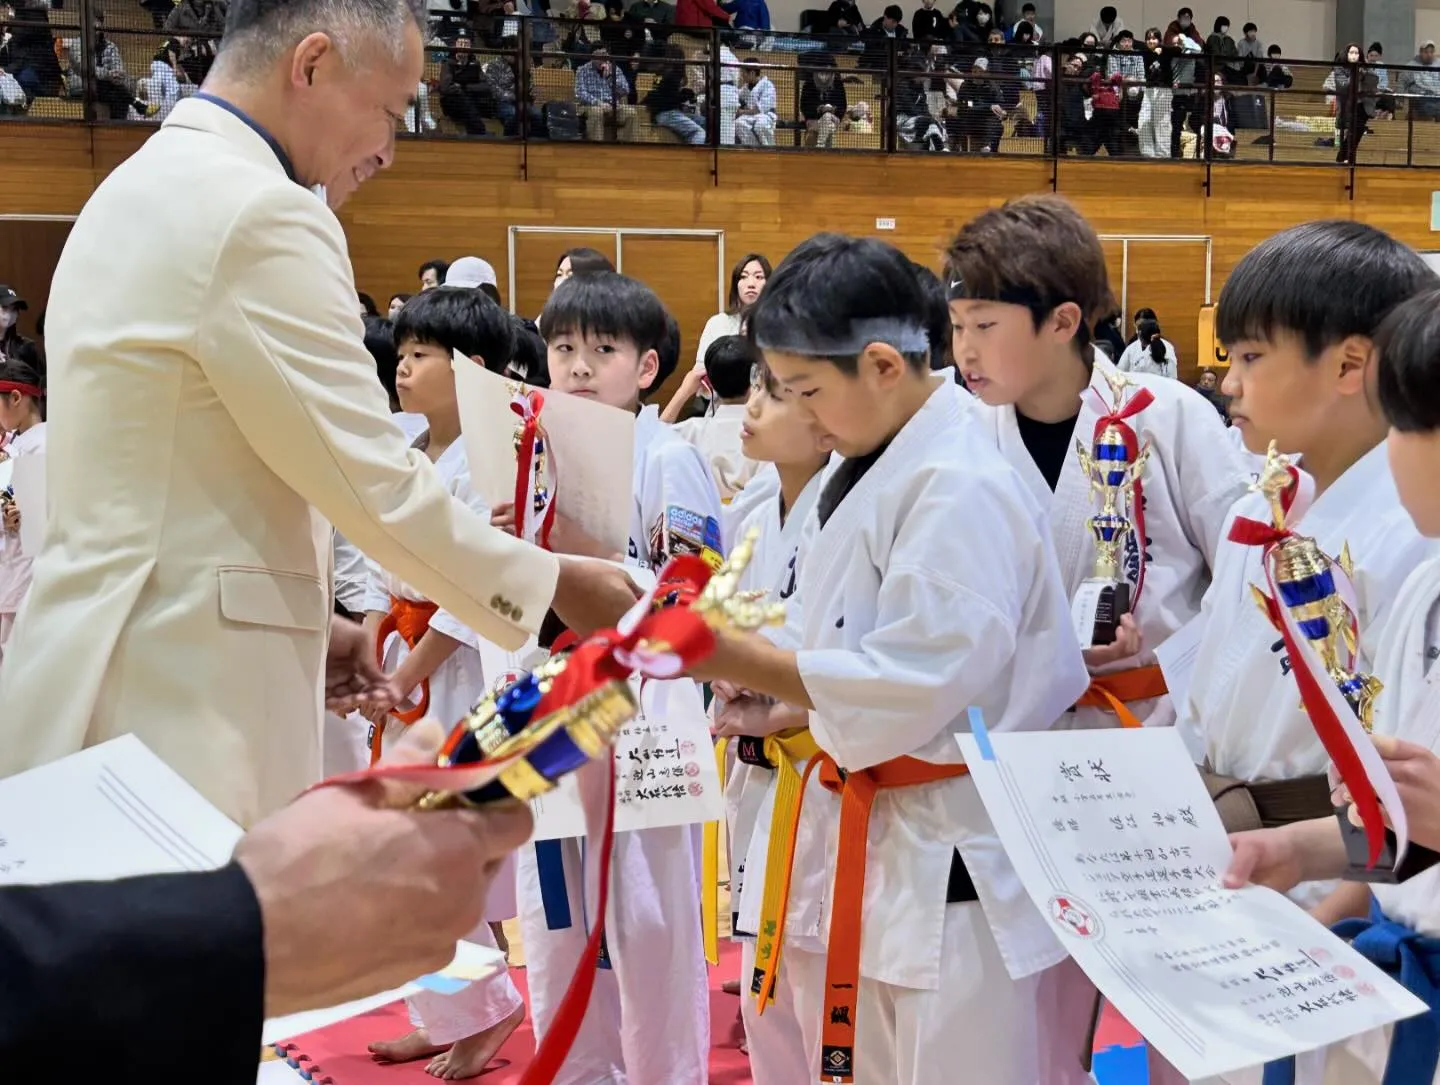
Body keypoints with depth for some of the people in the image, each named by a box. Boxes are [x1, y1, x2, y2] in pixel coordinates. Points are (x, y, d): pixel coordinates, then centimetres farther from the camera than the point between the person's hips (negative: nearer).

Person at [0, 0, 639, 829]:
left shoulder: (140, 189, 15)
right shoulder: (258, 210, -17)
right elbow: (376, 480, -16)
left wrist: (299, 617, 15)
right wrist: (553, 584, -3)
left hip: (117, 678, 10)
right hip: (178, 696, -10)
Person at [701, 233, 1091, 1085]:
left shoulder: (960, 489, -21)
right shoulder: (879, 468, 9)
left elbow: (916, 685, -26)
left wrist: (731, 659, -21)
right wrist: (769, 682, 0)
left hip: (947, 863, -9)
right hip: (870, 837, 9)